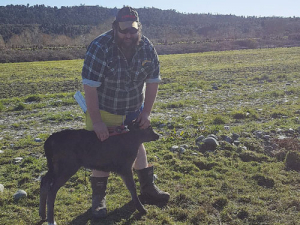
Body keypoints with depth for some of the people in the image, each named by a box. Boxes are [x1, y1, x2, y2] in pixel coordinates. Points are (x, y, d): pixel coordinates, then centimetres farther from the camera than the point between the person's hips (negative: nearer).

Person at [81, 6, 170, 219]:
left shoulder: (147, 48, -12)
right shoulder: (100, 47, -27)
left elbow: (153, 81, -4)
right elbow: (90, 86, -27)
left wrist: (146, 112, -7)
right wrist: (96, 121, -27)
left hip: (134, 110, 5)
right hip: (103, 110, -4)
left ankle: (148, 187, 33)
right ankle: (99, 197, 17)